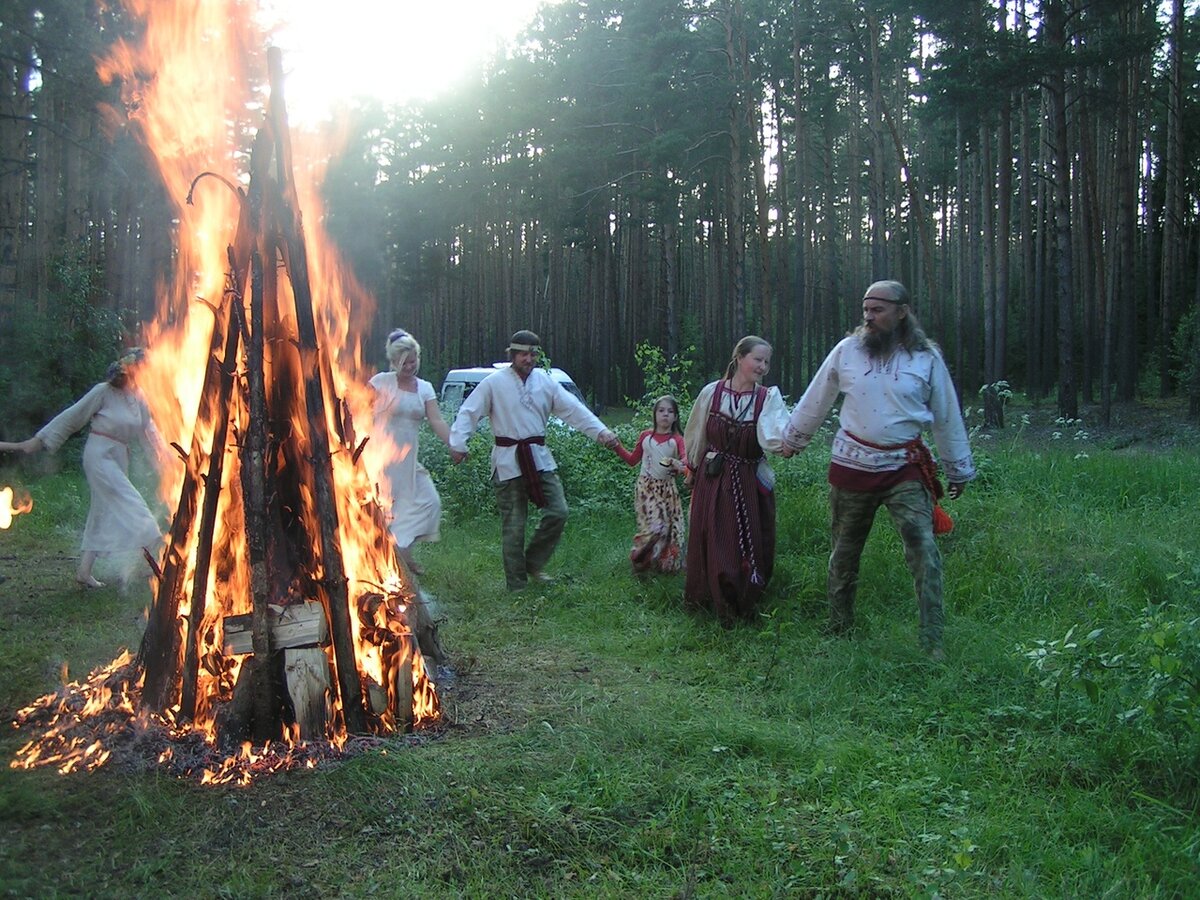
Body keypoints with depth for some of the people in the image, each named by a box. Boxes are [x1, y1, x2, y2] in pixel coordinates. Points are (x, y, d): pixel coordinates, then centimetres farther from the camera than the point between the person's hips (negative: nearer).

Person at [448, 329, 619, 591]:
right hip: (508, 461, -4)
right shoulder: (494, 383, -4)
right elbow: (468, 412, -5)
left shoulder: (545, 381, 6)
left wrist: (600, 431, -10)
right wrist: (458, 443, -18)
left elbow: (573, 409, 1)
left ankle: (533, 564, 18)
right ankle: (517, 585, 13)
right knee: (513, 525, 2)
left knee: (558, 512, -3)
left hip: (539, 458, 4)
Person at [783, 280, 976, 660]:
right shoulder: (847, 351, 0)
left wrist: (959, 470, 13)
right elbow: (814, 402, 13)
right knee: (844, 553, 12)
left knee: (924, 550, -12)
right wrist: (793, 440, 23)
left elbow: (947, 418, 7)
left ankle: (933, 642, -7)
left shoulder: (927, 357, -2)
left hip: (905, 470, -1)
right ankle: (838, 629, 30)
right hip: (851, 467, 2)